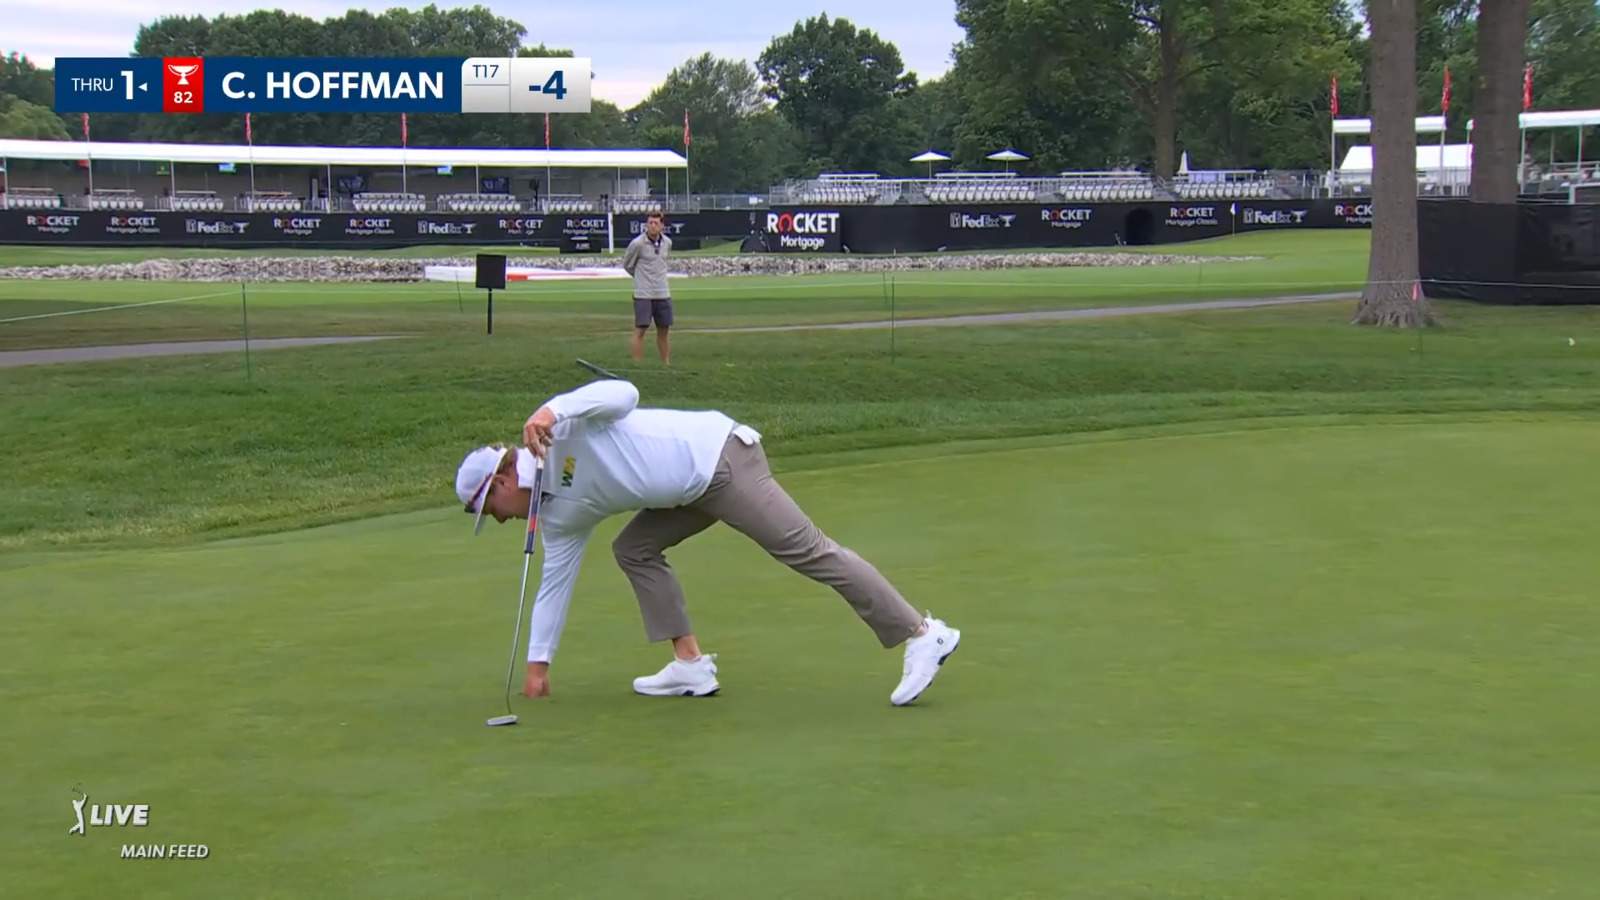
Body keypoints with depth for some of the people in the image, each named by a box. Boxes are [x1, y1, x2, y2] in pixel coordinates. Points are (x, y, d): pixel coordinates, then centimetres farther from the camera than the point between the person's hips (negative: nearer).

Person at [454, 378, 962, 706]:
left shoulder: (559, 430, -9)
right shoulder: (559, 516, 15)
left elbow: (622, 394, -23)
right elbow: (555, 583, 22)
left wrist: (553, 411, -34)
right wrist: (538, 662, 24)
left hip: (719, 457, -10)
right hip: (696, 490, 10)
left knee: (806, 551, -11)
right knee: (633, 551, 9)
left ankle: (920, 635, -11)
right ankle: (690, 664, 5)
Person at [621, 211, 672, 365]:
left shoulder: (667, 242, 5)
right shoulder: (637, 244, -11)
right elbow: (627, 265, 3)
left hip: (663, 294, 5)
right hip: (643, 295, -5)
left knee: (664, 330, 10)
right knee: (640, 330, -6)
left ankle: (667, 364, 19)